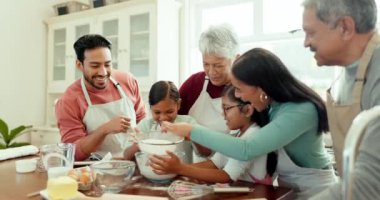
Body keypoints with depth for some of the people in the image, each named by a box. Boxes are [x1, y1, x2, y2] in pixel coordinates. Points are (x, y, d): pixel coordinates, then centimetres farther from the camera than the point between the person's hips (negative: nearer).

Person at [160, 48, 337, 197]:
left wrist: (191, 131, -28)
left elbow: (246, 150, -33)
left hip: (312, 188, -6)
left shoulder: (301, 111, -28)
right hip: (287, 184, 7)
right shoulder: (273, 102, -4)